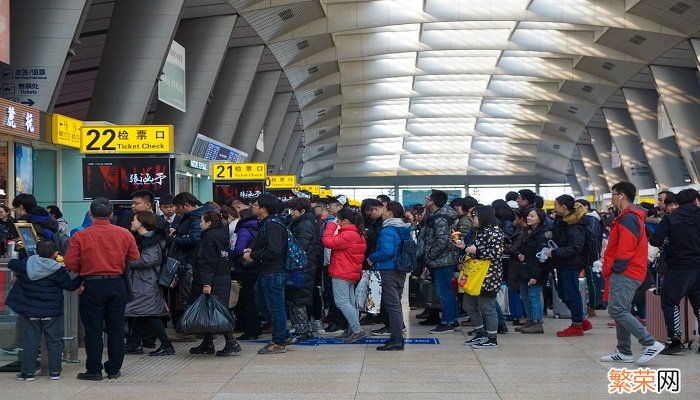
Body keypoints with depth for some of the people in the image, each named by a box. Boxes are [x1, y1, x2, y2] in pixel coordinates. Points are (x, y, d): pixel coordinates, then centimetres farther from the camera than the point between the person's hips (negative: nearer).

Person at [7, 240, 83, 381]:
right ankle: (54, 371, 10)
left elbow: (11, 264, 12)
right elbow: (70, 285, -7)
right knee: (54, 342, 9)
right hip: (52, 314, -2)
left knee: (30, 342, 8)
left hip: (30, 313, 2)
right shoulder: (57, 271, -12)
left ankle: (28, 372, 8)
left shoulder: (25, 265, -4)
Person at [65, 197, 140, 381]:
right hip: (117, 284, 2)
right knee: (116, 328, 10)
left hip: (92, 285, -2)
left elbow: (71, 263, -9)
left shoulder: (80, 236, -8)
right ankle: (114, 369, 15)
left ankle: (94, 370, 9)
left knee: (93, 330, 5)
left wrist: (85, 268, 11)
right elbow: (135, 259, 4)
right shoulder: (124, 234, -2)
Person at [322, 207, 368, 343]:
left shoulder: (347, 235, -18)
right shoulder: (357, 234, 14)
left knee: (342, 302, -10)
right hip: (352, 273, 11)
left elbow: (328, 242, -21)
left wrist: (332, 225, -12)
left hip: (341, 274, -11)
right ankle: (352, 330, 17)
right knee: (350, 302, 13)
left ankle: (358, 330, -14)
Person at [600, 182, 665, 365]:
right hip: (627, 273, 11)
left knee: (617, 310, -15)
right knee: (622, 311, 11)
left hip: (625, 273, -11)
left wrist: (615, 268, -15)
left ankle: (650, 344, -15)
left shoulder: (628, 218, -15)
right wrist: (613, 269, 14)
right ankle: (624, 351, 14)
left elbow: (626, 249, -22)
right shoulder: (630, 217, 19)